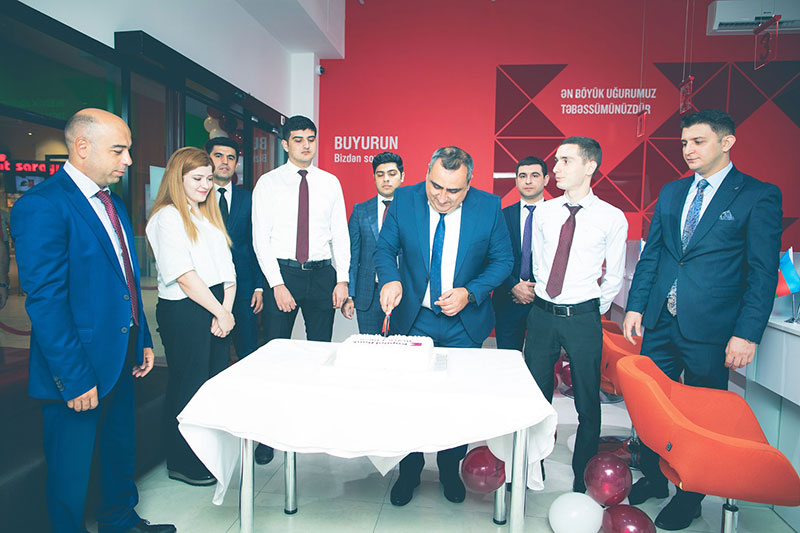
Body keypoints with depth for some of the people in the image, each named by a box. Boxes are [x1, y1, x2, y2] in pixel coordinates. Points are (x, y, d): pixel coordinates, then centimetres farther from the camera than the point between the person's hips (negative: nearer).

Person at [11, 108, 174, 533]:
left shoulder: (113, 203, 10)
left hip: (121, 358, 9)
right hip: (78, 370, -9)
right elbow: (44, 301, -21)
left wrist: (142, 340, 13)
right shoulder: (41, 206, -18)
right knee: (71, 467, 11)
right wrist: (74, 378, -21)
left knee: (120, 450, 24)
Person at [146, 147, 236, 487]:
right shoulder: (167, 218, -8)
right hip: (184, 312, -8)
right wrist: (220, 313, -11)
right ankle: (182, 463, 18)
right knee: (188, 385, 2)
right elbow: (184, 276, -15)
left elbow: (226, 269, 12)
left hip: (217, 310, 8)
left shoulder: (209, 216, 18)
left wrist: (226, 309, -2)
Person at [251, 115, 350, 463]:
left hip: (322, 274, 2)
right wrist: (277, 284, -11)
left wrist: (342, 279, -1)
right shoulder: (268, 183, 2)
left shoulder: (330, 183, 8)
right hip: (282, 272, -2)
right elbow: (260, 238, -3)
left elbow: (340, 234, 8)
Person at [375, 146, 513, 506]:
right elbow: (385, 248, -2)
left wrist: (470, 293, -17)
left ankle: (450, 471, 37)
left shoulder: (489, 206, -9)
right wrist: (390, 278, -24)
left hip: (464, 324, 0)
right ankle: (409, 472, 33)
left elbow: (503, 259, -3)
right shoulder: (404, 199, -9)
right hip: (413, 318, 0)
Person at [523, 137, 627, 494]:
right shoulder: (543, 213, 5)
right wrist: (545, 301, 12)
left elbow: (614, 278, 4)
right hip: (542, 314, 3)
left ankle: (582, 480, 26)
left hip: (583, 318, -3)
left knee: (588, 403, 8)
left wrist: (593, 313, 5)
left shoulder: (612, 218, -4)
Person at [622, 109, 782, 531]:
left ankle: (689, 497, 29)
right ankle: (652, 478, 34)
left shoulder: (759, 196, -4)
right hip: (660, 322, 5)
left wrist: (747, 333, -13)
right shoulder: (671, 192, 11)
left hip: (709, 329, -4)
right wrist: (636, 306, 5)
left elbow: (763, 272, -8)